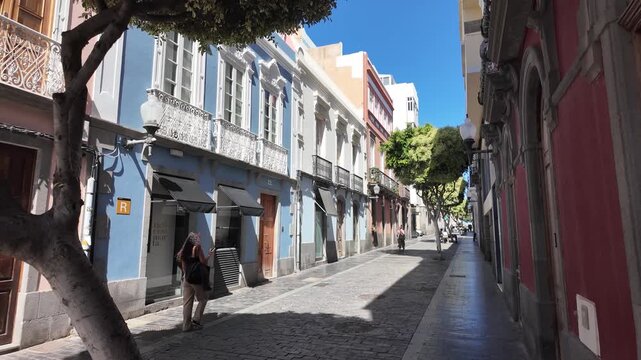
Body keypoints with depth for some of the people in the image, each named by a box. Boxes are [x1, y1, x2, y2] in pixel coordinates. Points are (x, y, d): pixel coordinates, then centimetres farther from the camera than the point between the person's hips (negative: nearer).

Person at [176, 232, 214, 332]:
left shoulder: (184, 250, 10)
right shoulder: (197, 247, -8)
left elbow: (182, 265, 14)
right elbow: (203, 261, -11)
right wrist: (209, 254, 4)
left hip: (186, 278, 6)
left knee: (187, 302, 7)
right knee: (202, 299, 9)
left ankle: (186, 325, 10)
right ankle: (196, 319, 2)